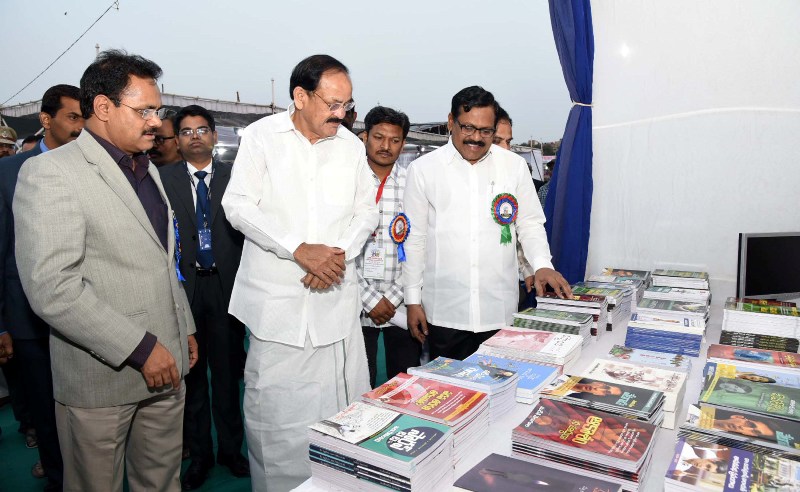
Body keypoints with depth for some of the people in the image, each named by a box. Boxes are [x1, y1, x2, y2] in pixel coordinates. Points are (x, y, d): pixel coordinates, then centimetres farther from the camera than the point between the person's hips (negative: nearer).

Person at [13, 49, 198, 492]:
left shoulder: (147, 169, 13)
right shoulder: (49, 172, -13)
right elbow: (52, 289, -21)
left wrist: (185, 328, 18)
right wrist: (140, 347, -20)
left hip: (165, 365, 7)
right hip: (100, 377, -6)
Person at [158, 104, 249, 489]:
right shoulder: (163, 178, 4)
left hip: (225, 286, 0)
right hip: (183, 286, 0)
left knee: (227, 370, 10)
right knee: (190, 373, 10)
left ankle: (230, 447, 28)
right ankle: (199, 454, 27)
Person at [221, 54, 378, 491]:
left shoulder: (351, 145, 9)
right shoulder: (261, 136, 0)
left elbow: (366, 211, 12)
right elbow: (239, 206, -6)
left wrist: (341, 252, -7)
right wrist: (300, 250, -16)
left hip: (335, 291, 3)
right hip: (278, 298, -2)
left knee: (345, 402, 6)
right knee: (274, 405, 4)